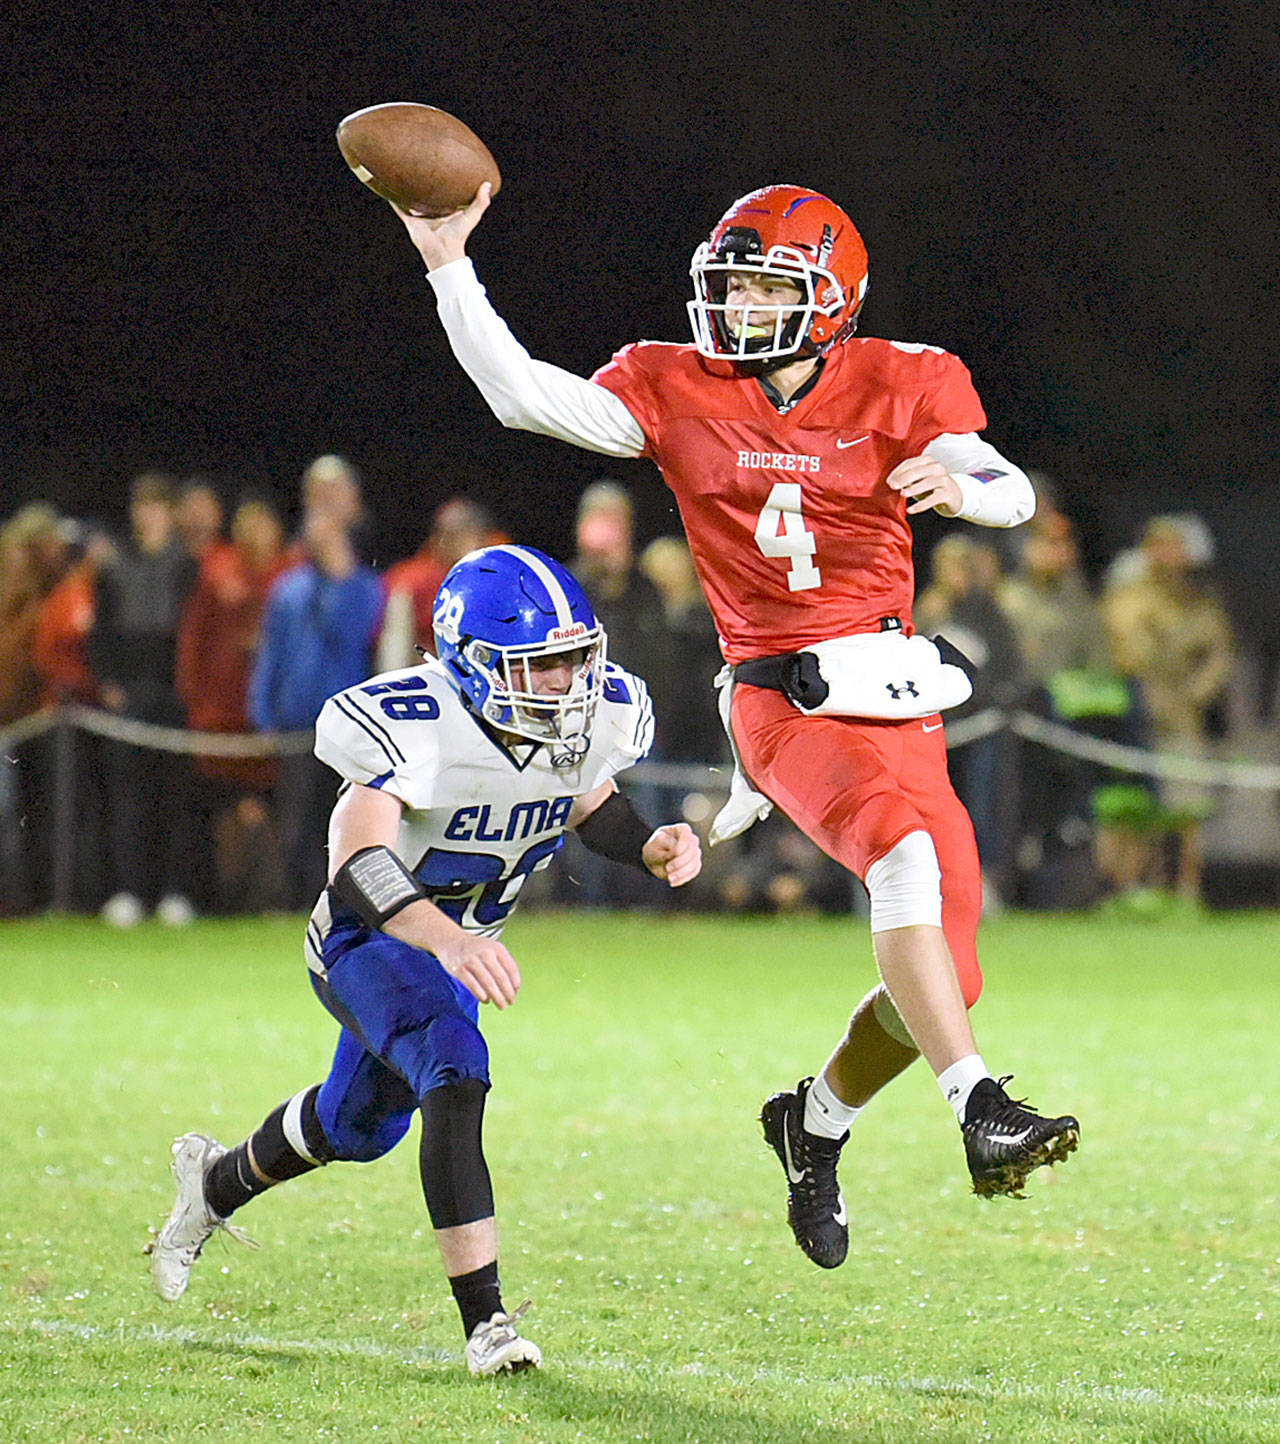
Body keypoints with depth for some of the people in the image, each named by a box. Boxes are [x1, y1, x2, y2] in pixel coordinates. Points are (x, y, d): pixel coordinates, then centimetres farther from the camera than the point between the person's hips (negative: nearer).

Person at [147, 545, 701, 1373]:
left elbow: (593, 806, 6)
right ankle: (485, 1320, -32)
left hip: (461, 943, 7)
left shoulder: (598, 717, -16)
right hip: (366, 938, -7)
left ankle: (217, 1181, 55)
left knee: (359, 1127, 24)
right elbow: (359, 865, -46)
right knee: (455, 1072, -32)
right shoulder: (419, 728, -35)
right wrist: (447, 940, -63)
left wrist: (652, 848, -17)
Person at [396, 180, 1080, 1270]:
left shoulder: (897, 387, 5)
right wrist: (447, 261, -8)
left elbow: (1014, 495, -2)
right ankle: (981, 1111, -42)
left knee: (942, 976, 2)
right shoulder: (680, 394, 5)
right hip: (785, 700, -3)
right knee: (903, 844, -34)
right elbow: (519, 394, -1)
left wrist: (959, 483, -24)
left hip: (898, 697, 3)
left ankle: (815, 1121, 31)